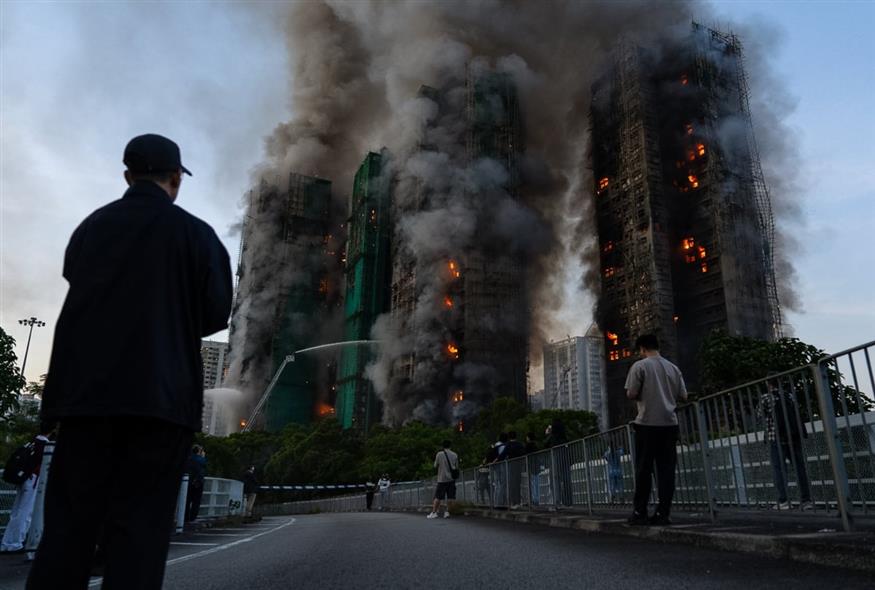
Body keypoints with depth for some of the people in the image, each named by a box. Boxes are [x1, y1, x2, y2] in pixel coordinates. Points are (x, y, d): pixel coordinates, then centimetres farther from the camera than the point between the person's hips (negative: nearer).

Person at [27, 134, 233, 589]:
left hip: (85, 388, 4)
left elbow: (78, 295, 18)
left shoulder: (90, 227, 11)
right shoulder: (195, 233, 0)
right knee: (140, 526, 0)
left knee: (69, 521, 7)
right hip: (161, 393, -3)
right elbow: (215, 315, -2)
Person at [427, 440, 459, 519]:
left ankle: (434, 512, 0)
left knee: (438, 497, 2)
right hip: (451, 478, 2)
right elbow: (457, 467, 9)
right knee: (450, 497, 5)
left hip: (442, 479, -2)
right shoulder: (455, 455, 4)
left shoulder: (439, 454, -4)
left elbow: (435, 466, 5)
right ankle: (447, 512, 2)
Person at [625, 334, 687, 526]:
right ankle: (663, 513, 4)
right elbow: (683, 396, 10)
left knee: (644, 469, 2)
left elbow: (631, 394, -9)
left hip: (647, 423, -4)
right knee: (666, 469, 5)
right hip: (669, 423, 4)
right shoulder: (673, 368, 10)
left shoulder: (640, 366, -4)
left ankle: (640, 513, 5)